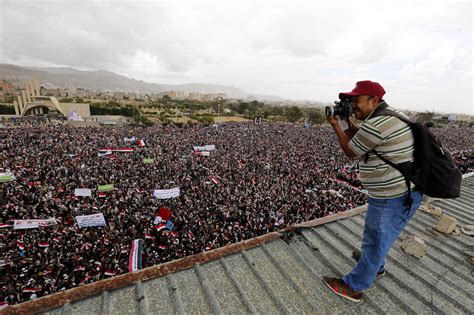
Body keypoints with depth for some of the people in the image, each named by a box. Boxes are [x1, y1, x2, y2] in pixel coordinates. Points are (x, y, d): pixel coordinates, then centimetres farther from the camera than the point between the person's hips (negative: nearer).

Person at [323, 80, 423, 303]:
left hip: (392, 198, -10)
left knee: (375, 241, 7)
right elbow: (362, 144, 16)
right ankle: (376, 264, 55)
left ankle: (353, 287, 27)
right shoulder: (393, 115, 8)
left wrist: (336, 126, 1)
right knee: (376, 233, 29)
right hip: (405, 191, 10)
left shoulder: (374, 124, -24)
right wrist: (350, 126, 6)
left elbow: (351, 152, -9)